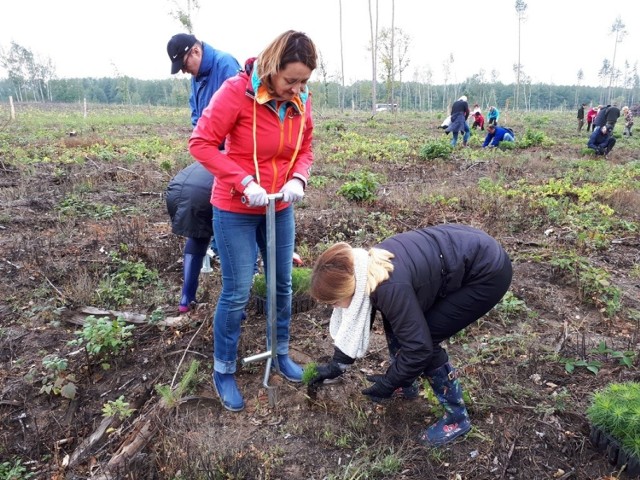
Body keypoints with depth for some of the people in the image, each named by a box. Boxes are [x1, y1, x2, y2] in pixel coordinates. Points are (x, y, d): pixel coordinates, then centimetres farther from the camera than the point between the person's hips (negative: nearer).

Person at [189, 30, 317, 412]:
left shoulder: (301, 100, -3)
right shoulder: (237, 91, -19)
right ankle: (224, 371, 20)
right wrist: (244, 182, -28)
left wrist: (299, 179, -15)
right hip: (235, 210, -5)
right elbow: (201, 143, -18)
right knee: (237, 292, 0)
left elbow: (305, 150, 6)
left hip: (280, 209, 6)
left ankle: (281, 353, 35)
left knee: (283, 285, 13)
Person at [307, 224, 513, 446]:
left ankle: (457, 419, 10)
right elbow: (355, 319, 9)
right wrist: (336, 365, 15)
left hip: (488, 271, -8)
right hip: (457, 254, 8)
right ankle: (406, 382, 28)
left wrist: (388, 382, -8)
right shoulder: (363, 271, -6)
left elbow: (419, 346, -23)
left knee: (421, 338, -8)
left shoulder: (389, 287, -32)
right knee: (396, 320, 6)